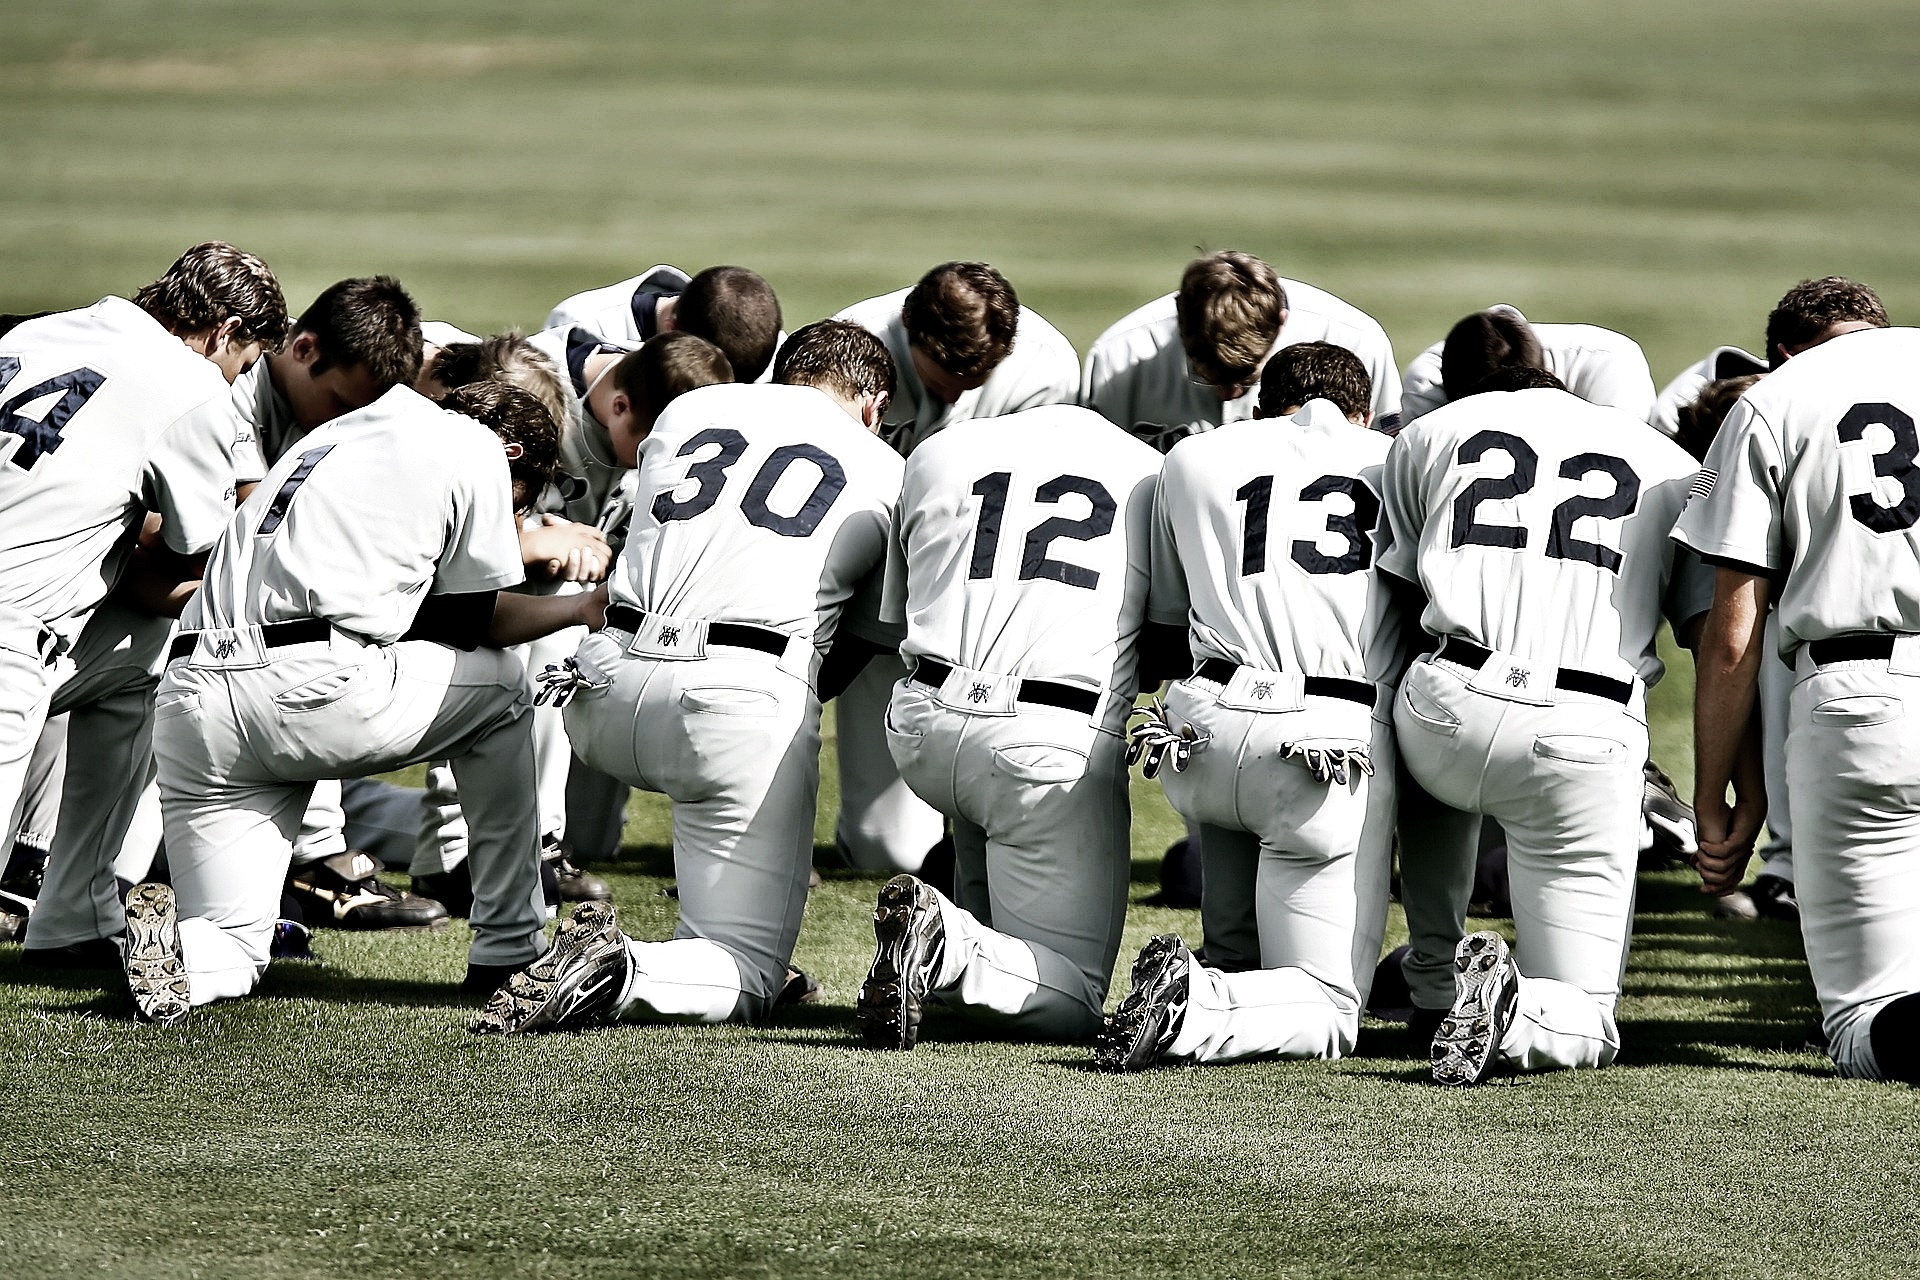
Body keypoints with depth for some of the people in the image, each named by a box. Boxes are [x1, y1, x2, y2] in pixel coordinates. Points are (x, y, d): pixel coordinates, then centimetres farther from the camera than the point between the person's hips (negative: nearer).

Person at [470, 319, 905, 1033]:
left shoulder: (686, 411, 24)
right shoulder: (889, 477, 18)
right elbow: (856, 650, 23)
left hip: (607, 694, 4)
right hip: (746, 695, -4)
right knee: (747, 983, 0)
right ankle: (619, 975, -30)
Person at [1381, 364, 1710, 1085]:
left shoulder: (1429, 434, 19)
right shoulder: (1671, 467, 20)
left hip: (1450, 705, 1)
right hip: (1588, 737, -1)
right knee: (1584, 1025, 10)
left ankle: (1433, 972, 32)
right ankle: (1514, 1011, -22)